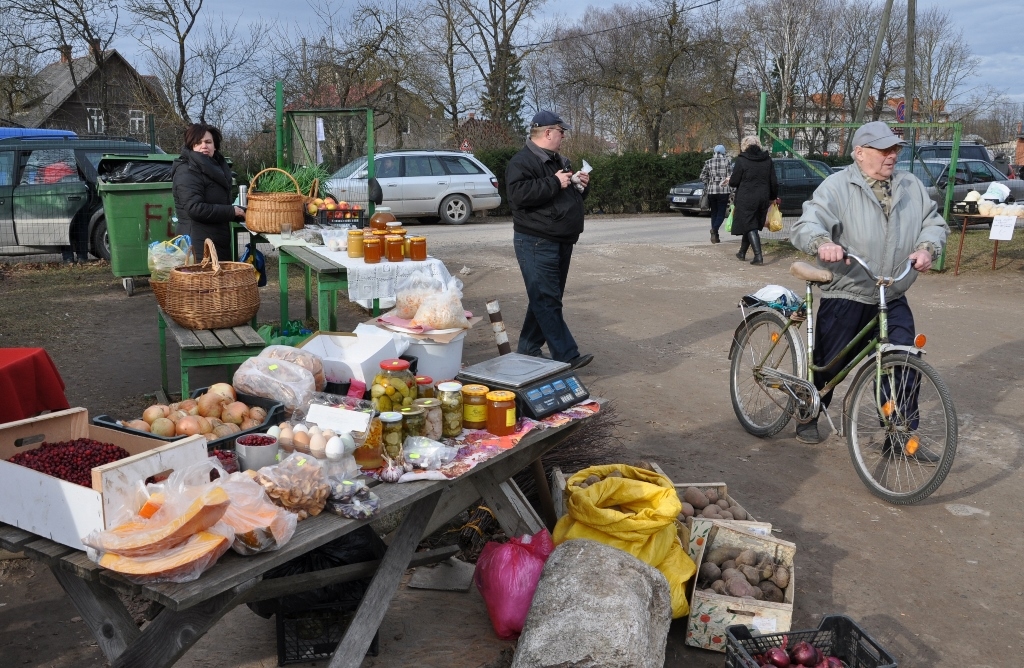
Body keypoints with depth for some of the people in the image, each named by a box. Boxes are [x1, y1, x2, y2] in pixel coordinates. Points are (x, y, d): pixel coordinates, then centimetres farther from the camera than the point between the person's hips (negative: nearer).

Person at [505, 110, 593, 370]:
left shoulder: (560, 162, 20)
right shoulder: (522, 162, -10)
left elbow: (572, 196, 30)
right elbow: (519, 193, -26)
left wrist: (582, 185, 8)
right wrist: (555, 183, -21)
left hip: (561, 242, 10)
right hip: (537, 243, -10)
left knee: (544, 299, 13)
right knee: (547, 301, -10)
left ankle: (528, 349, 23)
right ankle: (567, 356, -11)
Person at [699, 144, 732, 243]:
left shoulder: (708, 162, 5)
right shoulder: (726, 161, 0)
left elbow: (702, 177, 4)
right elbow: (729, 177, -3)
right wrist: (731, 191, 4)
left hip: (711, 191, 3)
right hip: (723, 191, -2)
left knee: (714, 213, 12)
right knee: (721, 213, 1)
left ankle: (715, 236, 9)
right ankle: (714, 228, -27)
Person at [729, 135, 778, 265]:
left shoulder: (741, 160, -9)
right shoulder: (767, 159, 5)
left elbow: (734, 182, -6)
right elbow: (774, 182, 7)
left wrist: (729, 180, 17)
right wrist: (773, 197, 21)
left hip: (746, 199, -5)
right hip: (763, 199, 5)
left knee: (750, 227, -5)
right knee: (751, 225, 18)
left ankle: (758, 256, -17)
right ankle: (742, 252, 31)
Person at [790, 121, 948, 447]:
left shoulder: (911, 186, 8)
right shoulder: (837, 186, -9)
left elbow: (934, 222, 12)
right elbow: (806, 226, -19)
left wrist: (928, 248, -10)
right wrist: (823, 242, -42)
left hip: (894, 300, 4)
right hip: (845, 295, -4)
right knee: (828, 365, 6)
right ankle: (809, 417, 31)